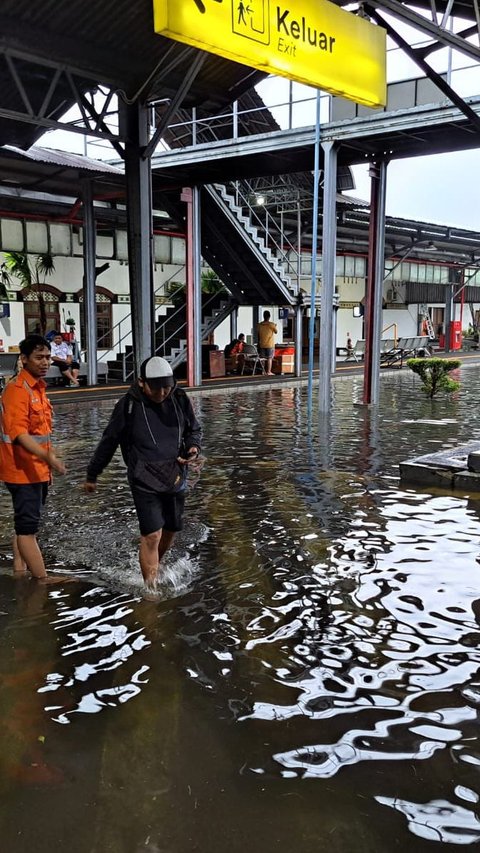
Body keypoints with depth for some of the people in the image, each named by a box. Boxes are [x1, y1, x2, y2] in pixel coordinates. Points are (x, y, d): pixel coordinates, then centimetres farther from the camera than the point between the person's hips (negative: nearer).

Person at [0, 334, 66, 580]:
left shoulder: (38, 387, 12)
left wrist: (49, 459, 20)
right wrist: (48, 457, -35)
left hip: (38, 470, 9)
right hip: (23, 471, -9)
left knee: (26, 526, 15)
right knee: (27, 528, -4)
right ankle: (44, 582, -1)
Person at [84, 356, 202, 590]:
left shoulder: (180, 399, -2)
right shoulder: (128, 405, -11)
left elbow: (194, 429, 14)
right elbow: (108, 442, 0)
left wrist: (193, 447, -9)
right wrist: (92, 475, 7)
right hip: (144, 481, -4)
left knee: (171, 530, 15)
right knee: (152, 535, -11)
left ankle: (155, 567, 43)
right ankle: (151, 588, -1)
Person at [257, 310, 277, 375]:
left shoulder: (259, 325, 1)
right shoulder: (272, 324, -10)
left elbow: (258, 335, 7)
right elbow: (276, 332, 5)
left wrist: (259, 344, 16)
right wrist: (275, 327, 24)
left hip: (262, 345, 4)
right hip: (270, 344, -4)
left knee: (263, 358, 10)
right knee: (269, 358, 0)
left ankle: (264, 371, 11)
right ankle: (269, 372, -1)